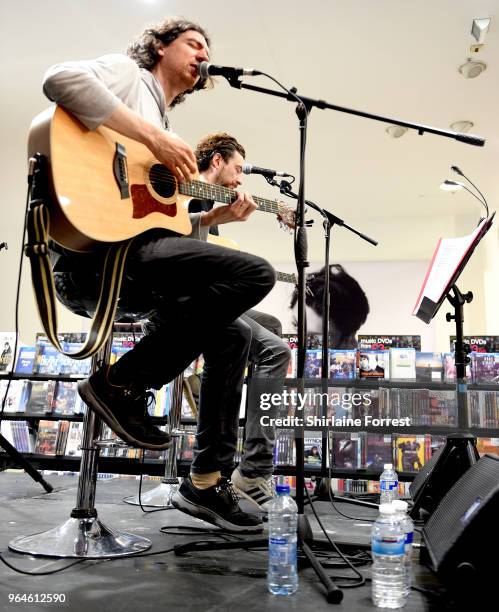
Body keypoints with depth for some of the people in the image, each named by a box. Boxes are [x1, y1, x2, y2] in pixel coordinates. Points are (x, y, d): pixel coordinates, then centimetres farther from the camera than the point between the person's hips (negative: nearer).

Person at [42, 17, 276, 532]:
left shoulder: (165, 123, 29)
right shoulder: (128, 73, 8)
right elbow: (61, 80, -17)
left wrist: (217, 216, 15)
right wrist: (153, 135, -18)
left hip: (131, 261, 10)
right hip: (94, 254, -10)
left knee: (233, 335, 12)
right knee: (255, 274, -22)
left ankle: (208, 479, 15)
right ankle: (122, 383, -12)